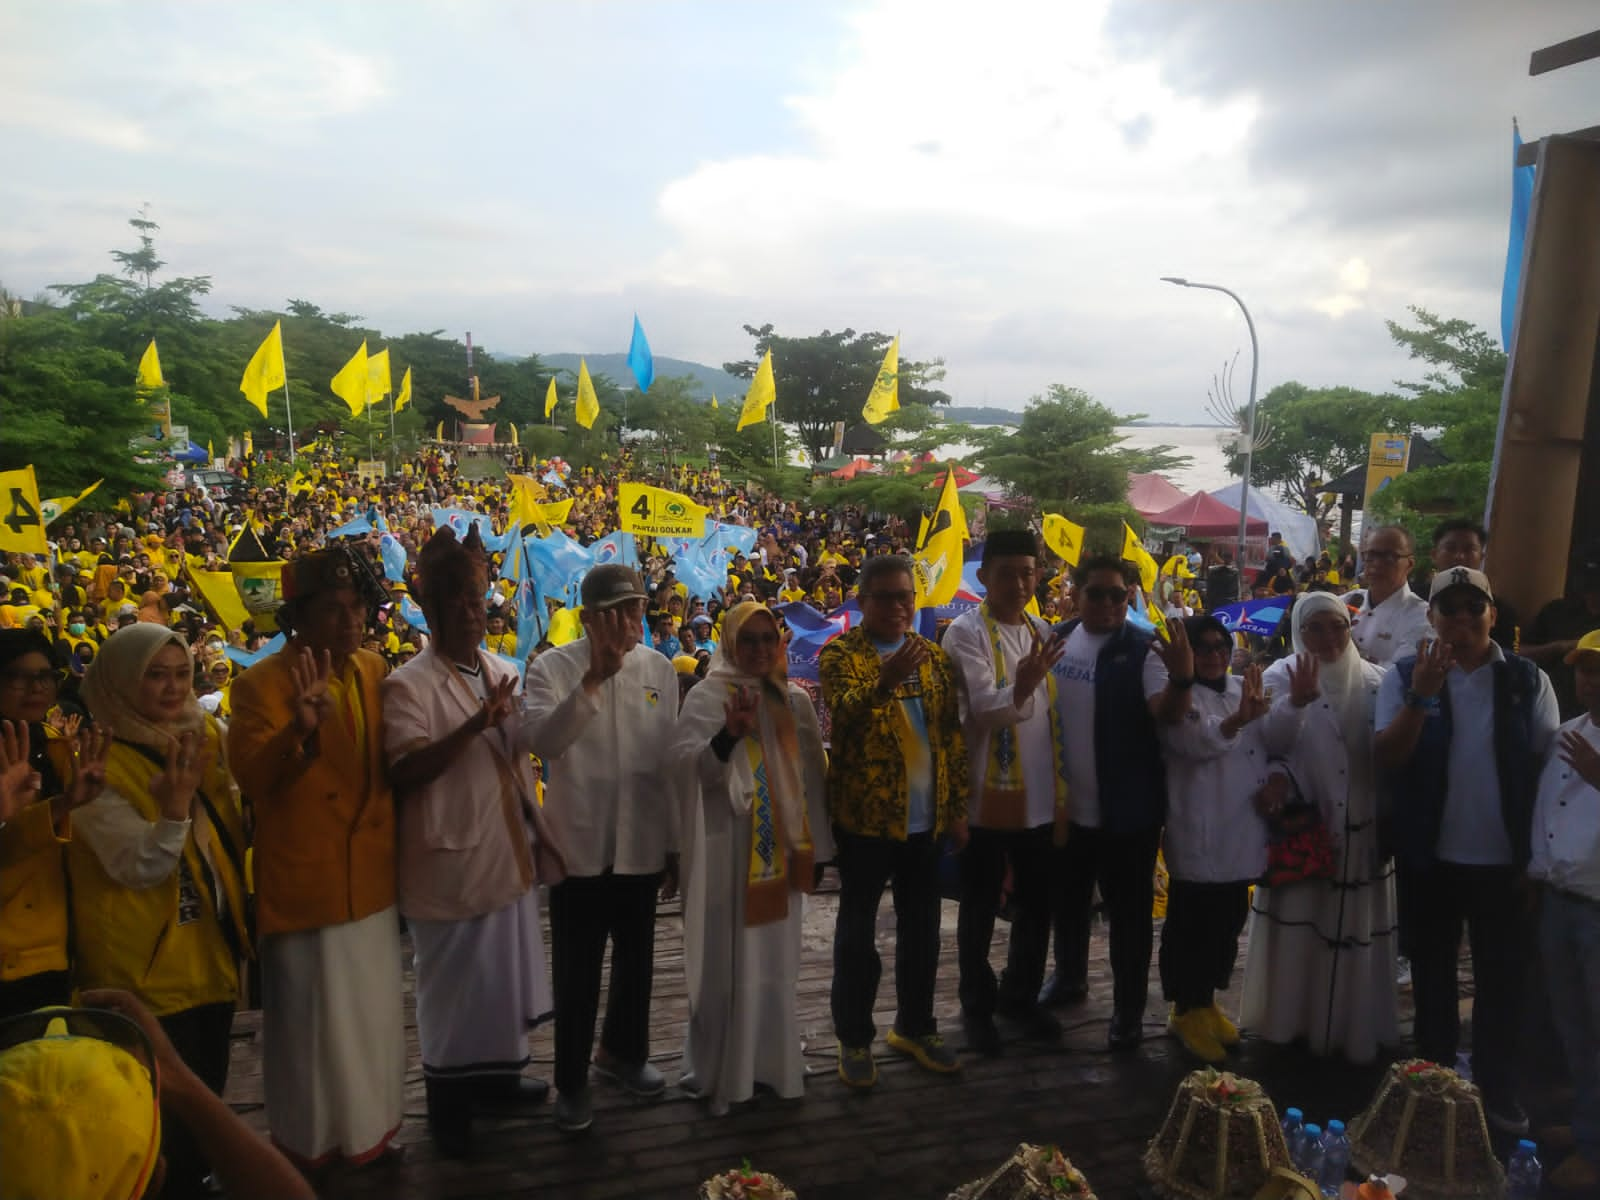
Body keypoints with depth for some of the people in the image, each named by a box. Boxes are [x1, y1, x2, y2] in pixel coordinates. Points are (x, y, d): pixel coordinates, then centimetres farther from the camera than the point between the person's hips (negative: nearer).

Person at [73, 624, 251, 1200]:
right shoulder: (103, 764, -15)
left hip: (214, 953, 7)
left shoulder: (207, 737, 4)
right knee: (168, 1117, 2)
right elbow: (138, 868, -22)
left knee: (207, 1097, 19)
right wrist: (174, 806, -35)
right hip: (149, 967, -6)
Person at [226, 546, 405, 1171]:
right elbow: (250, 775, -25)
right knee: (313, 1022, 4)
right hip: (305, 884, -6)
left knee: (375, 1016, 18)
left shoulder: (376, 670, 4)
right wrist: (299, 729, -41)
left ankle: (370, 1130, 37)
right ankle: (312, 1148, 25)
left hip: (372, 879, 6)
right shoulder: (263, 682, -13)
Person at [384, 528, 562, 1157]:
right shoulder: (408, 686, -14)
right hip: (450, 858, -6)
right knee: (453, 985, 7)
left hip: (508, 851, 7)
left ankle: (496, 1070, 38)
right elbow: (403, 773, -24)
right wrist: (472, 727, -34)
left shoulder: (504, 672, 8)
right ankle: (447, 1105, 25)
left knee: (505, 970, 18)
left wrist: (536, 833, 17)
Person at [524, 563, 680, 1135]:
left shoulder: (660, 669, 3)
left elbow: (669, 759, 7)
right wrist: (595, 678, -30)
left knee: (636, 960, 19)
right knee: (577, 972, 8)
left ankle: (622, 1051, 43)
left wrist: (674, 842, 10)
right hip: (579, 845, -3)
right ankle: (571, 1081, 28)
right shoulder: (552, 668, -8)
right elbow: (542, 741, -24)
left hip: (642, 845, 4)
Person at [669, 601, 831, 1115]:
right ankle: (719, 1067, 16)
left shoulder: (795, 701, 8)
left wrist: (816, 841, 12)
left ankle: (771, 1059, 29)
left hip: (779, 843, 5)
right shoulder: (707, 697, -6)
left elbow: (812, 772, 12)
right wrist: (728, 735, -35)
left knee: (775, 956, 14)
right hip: (728, 847, -5)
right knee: (727, 957, 2)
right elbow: (684, 764, -19)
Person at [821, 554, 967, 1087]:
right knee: (857, 929, 6)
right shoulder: (839, 653, -6)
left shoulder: (934, 656, 8)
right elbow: (843, 714, -24)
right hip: (864, 815, -4)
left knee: (921, 927, 14)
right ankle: (854, 1038, 19)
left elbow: (952, 734, 10)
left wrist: (957, 808, 6)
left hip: (926, 817, 5)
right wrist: (885, 680, -43)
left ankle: (915, 1026, 31)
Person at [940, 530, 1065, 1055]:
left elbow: (1053, 712, 14)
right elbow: (984, 710, -20)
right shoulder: (966, 633, -11)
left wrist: (1063, 786, 12)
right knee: (980, 911, 9)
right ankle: (977, 1006, 26)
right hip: (988, 795, -5)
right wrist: (1020, 690, -41)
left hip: (1040, 795, 6)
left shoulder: (1042, 632, 8)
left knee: (1036, 904, 16)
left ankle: (1021, 994, 35)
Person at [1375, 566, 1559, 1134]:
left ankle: (1497, 1091, 29)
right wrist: (1421, 695, -25)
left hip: (1503, 858, 0)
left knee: (1502, 979, 12)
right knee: (1432, 974, 15)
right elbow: (1387, 759, -12)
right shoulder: (1406, 676, -5)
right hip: (1429, 856, 0)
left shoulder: (1529, 680, -2)